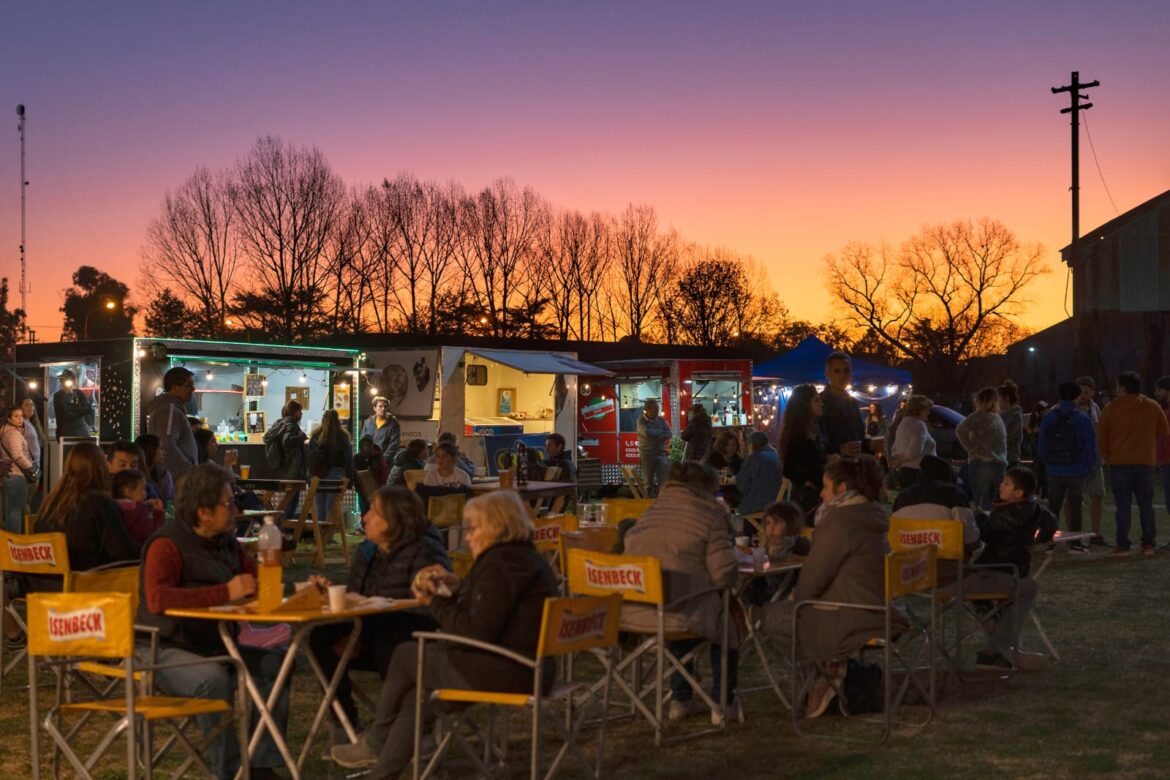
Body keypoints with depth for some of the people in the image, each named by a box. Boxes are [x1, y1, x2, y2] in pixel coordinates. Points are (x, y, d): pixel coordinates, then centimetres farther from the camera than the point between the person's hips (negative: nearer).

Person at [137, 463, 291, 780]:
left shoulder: (226, 542, 7)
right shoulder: (167, 545, -17)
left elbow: (257, 579, 19)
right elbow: (157, 599, -33)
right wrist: (225, 593, -33)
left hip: (215, 647, 8)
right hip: (167, 653, -8)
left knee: (279, 664, -6)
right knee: (213, 678, -34)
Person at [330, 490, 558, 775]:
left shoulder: (500, 564, -18)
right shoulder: (527, 557, 15)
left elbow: (477, 633, -23)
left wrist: (436, 603, -10)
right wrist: (456, 588, 11)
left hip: (503, 673, -10)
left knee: (405, 656, 9)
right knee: (419, 688, 18)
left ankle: (374, 744, 29)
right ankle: (384, 771, 20)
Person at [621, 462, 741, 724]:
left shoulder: (648, 514, 13)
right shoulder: (711, 515, -6)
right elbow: (723, 572, -14)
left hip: (634, 613, 6)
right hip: (683, 615, -6)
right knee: (726, 624, 27)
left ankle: (680, 701, 40)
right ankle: (723, 705, 28)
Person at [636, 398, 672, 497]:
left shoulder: (661, 419, 10)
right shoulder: (641, 421, -2)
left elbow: (668, 434, 1)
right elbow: (646, 433, -20)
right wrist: (660, 432, -7)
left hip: (661, 454, 3)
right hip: (647, 455, -3)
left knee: (663, 482, -4)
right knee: (649, 483, 3)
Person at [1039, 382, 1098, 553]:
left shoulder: (1048, 419, 2)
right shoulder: (1083, 419, -8)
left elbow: (1041, 447, 5)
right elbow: (1090, 446, -7)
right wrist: (1090, 466, 6)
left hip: (1054, 471, 2)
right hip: (1076, 471, -2)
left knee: (1053, 507, 9)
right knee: (1075, 507, 6)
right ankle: (1075, 543, 7)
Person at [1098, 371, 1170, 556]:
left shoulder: (1111, 409, -2)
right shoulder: (1153, 407, 4)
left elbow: (1101, 439, 1)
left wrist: (1108, 458, 15)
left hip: (1119, 463, -1)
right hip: (1146, 463, 2)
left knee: (1123, 506, 1)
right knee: (1146, 505, 8)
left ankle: (1123, 545, -1)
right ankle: (1148, 544, 3)